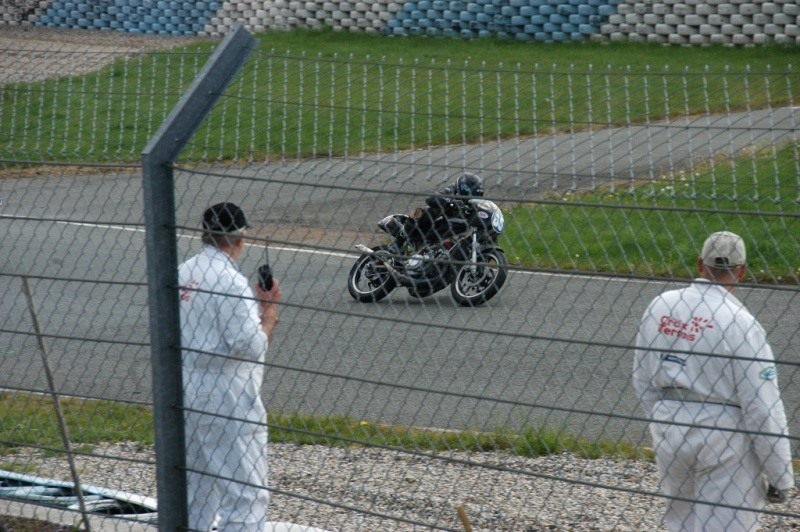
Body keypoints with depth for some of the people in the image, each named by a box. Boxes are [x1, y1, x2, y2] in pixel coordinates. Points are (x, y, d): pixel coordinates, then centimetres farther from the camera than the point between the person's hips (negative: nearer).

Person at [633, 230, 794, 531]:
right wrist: (779, 476, -9)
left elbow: (643, 382, 9)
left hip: (669, 436, 6)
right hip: (724, 439, -6)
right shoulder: (740, 323, -18)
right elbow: (762, 408, -16)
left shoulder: (660, 307, -1)